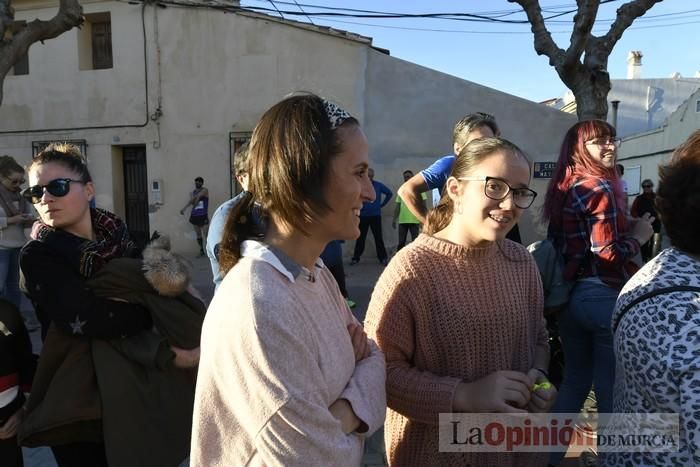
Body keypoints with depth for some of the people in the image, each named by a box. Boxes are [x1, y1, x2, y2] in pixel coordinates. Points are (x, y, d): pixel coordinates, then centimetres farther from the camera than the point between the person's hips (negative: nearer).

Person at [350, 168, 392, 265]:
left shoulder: (379, 185, 2)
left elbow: (390, 193, 11)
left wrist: (382, 204, 7)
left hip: (375, 216, 0)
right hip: (363, 216, 0)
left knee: (379, 238, 1)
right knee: (360, 238, 6)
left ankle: (383, 258, 7)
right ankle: (355, 258, 14)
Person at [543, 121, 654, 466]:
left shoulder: (562, 188, 11)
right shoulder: (601, 187, -14)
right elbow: (608, 254, -20)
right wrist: (639, 235, -2)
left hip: (569, 295, 8)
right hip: (604, 297, -8)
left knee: (574, 381, 20)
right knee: (611, 390, 7)